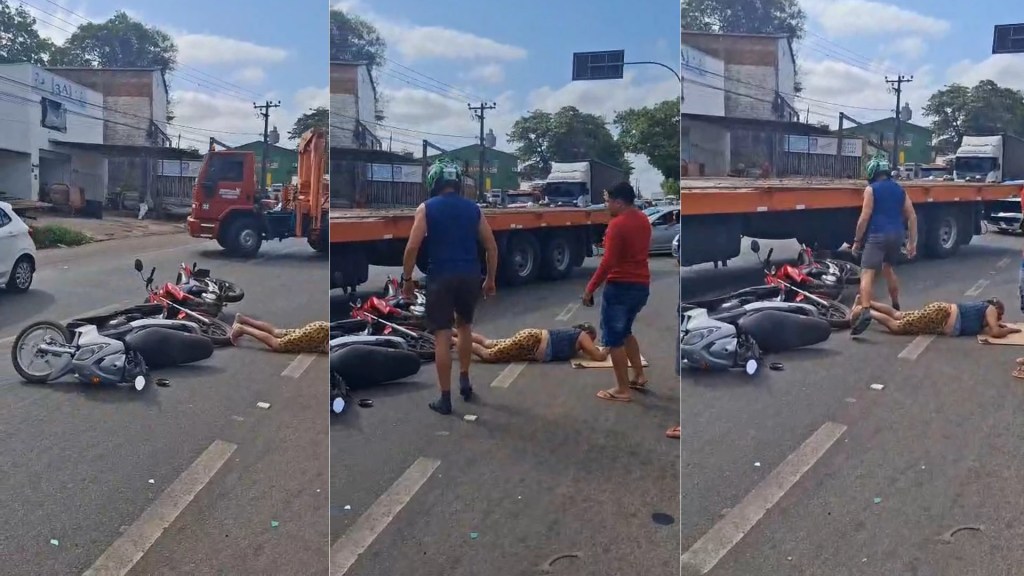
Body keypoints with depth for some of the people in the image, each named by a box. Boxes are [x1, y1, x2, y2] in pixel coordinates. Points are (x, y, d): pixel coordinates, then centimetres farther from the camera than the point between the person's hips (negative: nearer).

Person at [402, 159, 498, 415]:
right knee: (465, 326, 26)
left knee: (442, 337, 2)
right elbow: (492, 246, 7)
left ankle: (445, 399, 5)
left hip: (441, 277, -3)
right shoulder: (473, 208, 9)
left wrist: (407, 279, 0)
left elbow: (412, 247, -9)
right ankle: (465, 380, 29)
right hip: (470, 276, 3)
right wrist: (490, 279, 16)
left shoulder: (427, 208, 0)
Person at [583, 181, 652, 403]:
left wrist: (590, 288, -16)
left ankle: (622, 390, 5)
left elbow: (608, 262, -22)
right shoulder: (643, 220, 9)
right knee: (624, 331, 25)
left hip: (620, 286, -9)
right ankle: (639, 376, 26)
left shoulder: (617, 224, -17)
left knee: (613, 338, 1)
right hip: (641, 285, 9)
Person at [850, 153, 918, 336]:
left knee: (867, 273, -14)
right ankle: (896, 307, 38)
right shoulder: (900, 189, 16)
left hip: (878, 235, -7)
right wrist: (912, 242, 16)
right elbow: (912, 217, 13)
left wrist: (857, 240, -1)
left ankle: (865, 312, -33)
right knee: (888, 268, 29)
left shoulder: (871, 189, -2)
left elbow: (864, 217, -9)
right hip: (897, 235, 7)